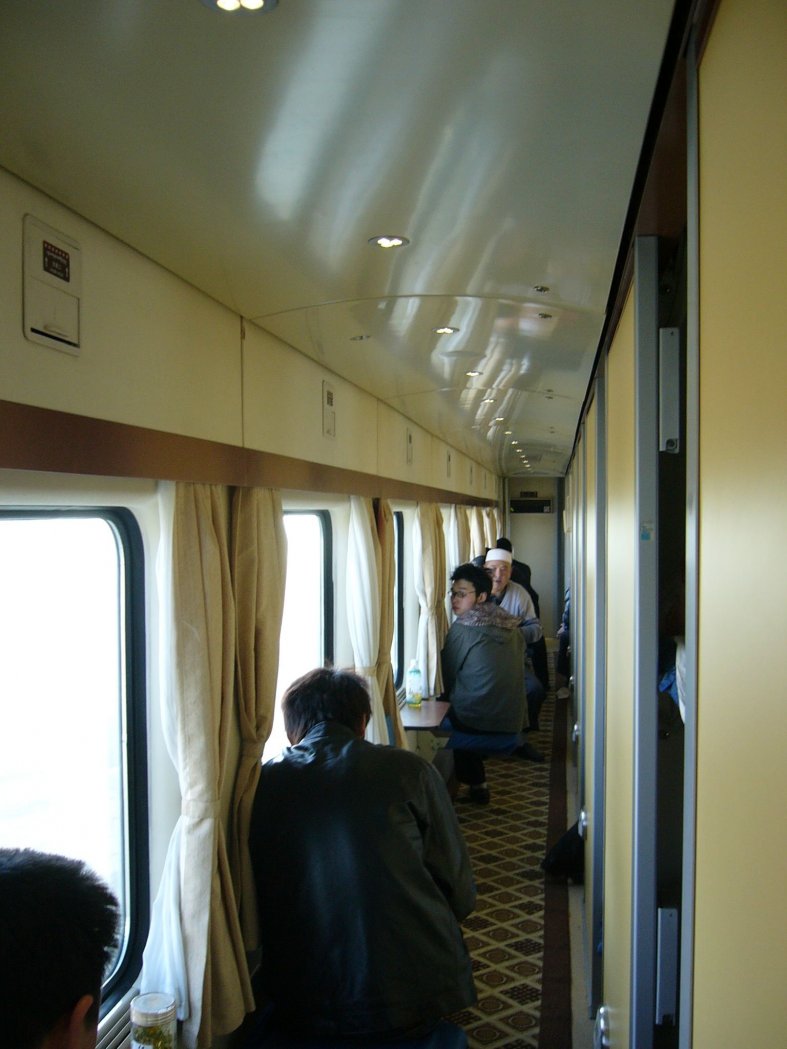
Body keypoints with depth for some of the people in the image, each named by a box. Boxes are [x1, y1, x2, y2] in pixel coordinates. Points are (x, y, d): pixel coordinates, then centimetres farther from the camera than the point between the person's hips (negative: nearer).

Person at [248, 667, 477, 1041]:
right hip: (414, 1000, -2)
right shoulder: (409, 771, -9)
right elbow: (461, 897, -3)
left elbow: (256, 904, 6)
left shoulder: (259, 784, -4)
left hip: (300, 1009, 3)